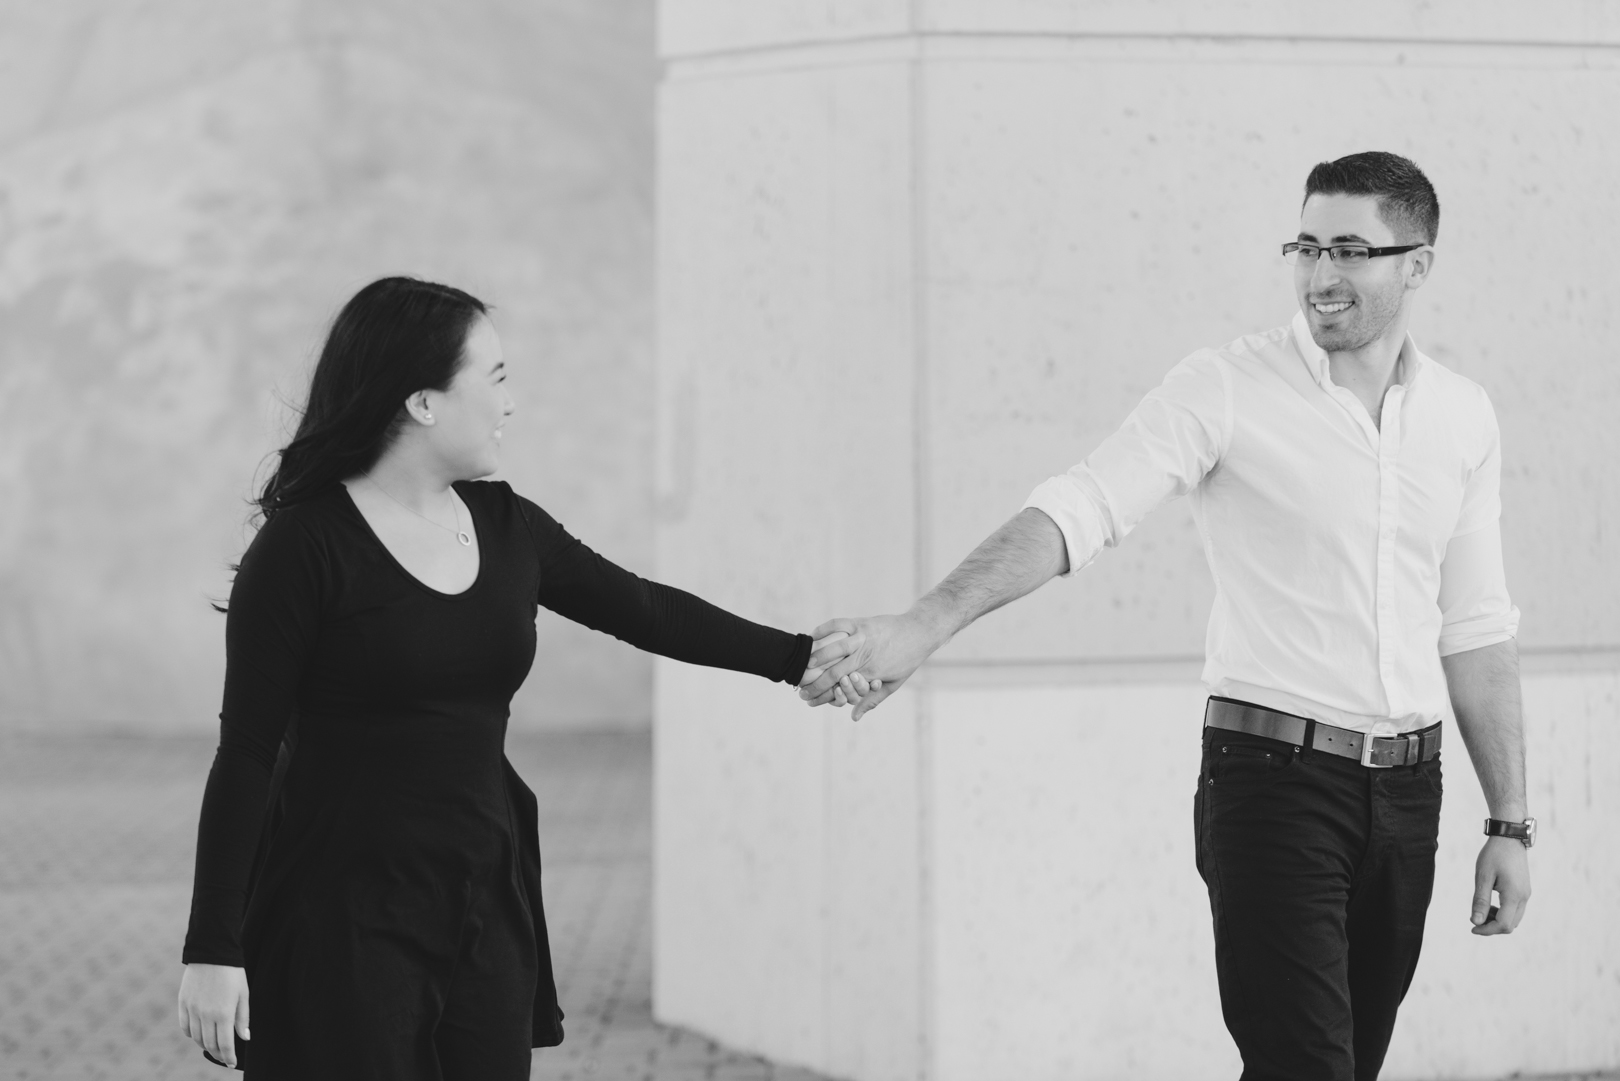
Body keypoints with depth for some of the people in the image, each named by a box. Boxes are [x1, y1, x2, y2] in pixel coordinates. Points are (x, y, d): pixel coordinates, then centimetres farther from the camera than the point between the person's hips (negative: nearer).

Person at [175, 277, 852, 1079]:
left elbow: (643, 610, 19)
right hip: (343, 915, -6)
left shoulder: (503, 525, 7)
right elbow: (246, 752, -11)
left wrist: (800, 658, 14)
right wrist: (214, 947, -13)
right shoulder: (302, 548, -11)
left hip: (482, 907, 6)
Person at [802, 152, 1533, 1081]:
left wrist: (1511, 823, 14)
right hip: (1275, 779, -5)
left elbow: (1475, 629, 15)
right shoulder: (1226, 390, -6)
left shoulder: (1464, 417, 9)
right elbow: (1078, 512, -18)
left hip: (1407, 791, 5)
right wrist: (924, 626, -32)